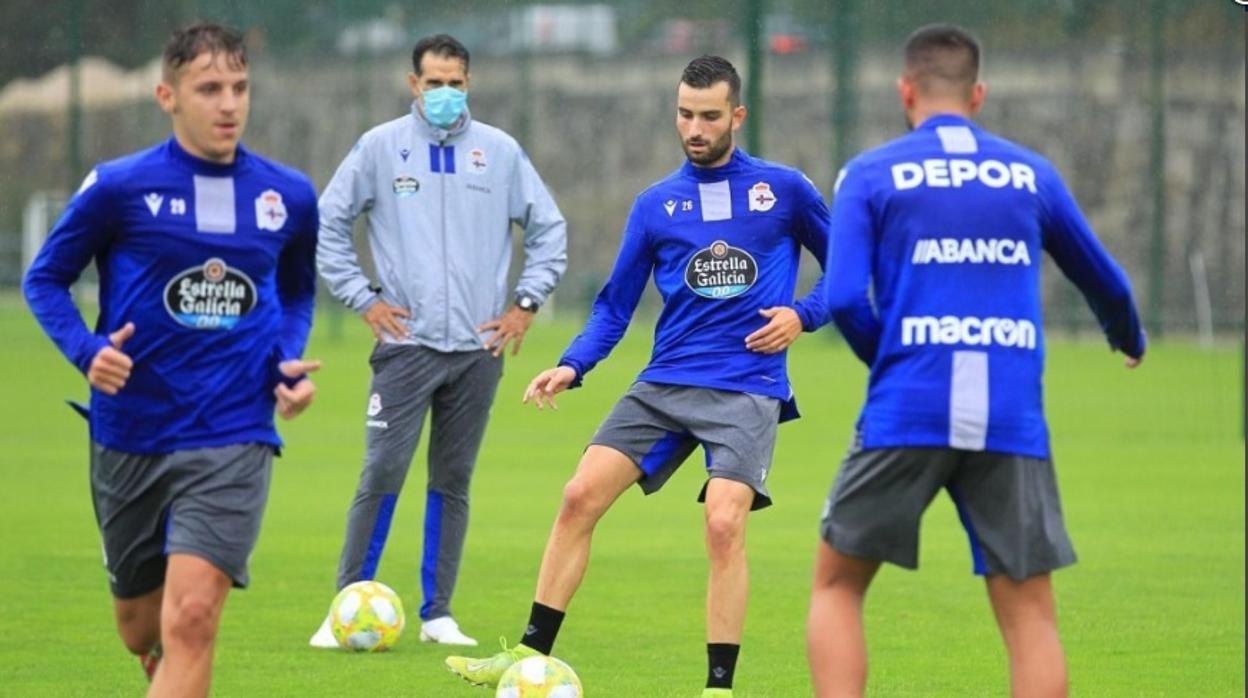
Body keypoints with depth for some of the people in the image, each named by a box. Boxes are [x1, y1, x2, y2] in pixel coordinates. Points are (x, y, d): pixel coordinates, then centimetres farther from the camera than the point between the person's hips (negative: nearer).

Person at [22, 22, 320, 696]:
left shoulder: (289, 196, 2)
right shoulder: (119, 187, -7)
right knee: (142, 630, 14)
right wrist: (86, 350, -14)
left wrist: (290, 362, 1)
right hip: (130, 438, 0)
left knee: (190, 618, -19)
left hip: (232, 441, 0)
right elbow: (45, 279, 4)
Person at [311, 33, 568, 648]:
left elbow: (549, 228, 14)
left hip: (478, 346, 2)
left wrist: (526, 302, 6)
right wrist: (362, 298, -1)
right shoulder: (380, 147, 1)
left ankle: (438, 614, 12)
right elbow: (327, 224, 6)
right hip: (406, 343, -2)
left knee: (452, 483, 6)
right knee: (381, 476, -9)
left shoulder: (500, 152, 6)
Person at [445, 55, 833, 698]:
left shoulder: (784, 189, 2)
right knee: (580, 497, -7)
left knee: (724, 524, -20)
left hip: (748, 390, -4)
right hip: (664, 385, 4)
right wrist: (571, 367, -2)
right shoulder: (656, 204, 9)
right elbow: (615, 305, 13)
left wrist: (802, 315, -6)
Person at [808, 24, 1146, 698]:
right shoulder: (1032, 175, 13)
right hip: (1011, 423, 2)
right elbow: (1104, 282, 26)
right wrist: (1129, 338, 48)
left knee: (837, 583, 14)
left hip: (906, 415, -1)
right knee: (1030, 612, 5)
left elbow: (844, 298, -7)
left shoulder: (870, 174, 5)